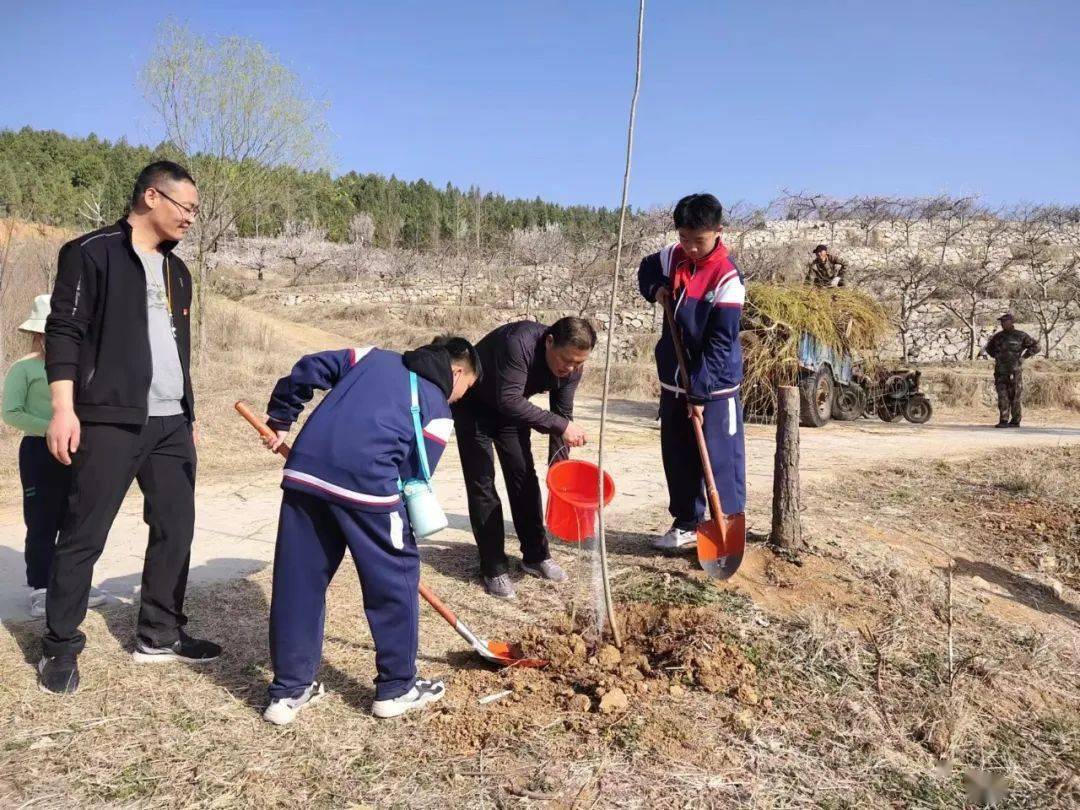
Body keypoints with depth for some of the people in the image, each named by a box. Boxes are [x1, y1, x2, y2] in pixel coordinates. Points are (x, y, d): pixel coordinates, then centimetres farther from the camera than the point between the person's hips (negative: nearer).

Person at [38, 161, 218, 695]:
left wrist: (188, 414, 21)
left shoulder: (175, 270, 18)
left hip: (170, 422, 8)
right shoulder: (93, 253, -4)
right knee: (84, 535, -1)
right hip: (109, 421, -7)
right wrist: (64, 408, -18)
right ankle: (60, 648, 13)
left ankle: (159, 635, 22)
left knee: (176, 529, 9)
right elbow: (64, 331, -10)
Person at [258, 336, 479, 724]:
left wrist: (279, 419, 31)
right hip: (365, 482, -5)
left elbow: (308, 369, 21)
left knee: (298, 580, 14)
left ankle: (288, 690, 26)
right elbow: (413, 478, 7)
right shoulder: (438, 410, 11)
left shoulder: (375, 356, 25)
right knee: (396, 576, 13)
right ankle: (397, 687, 23)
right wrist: (400, 531, 18)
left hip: (305, 467, 6)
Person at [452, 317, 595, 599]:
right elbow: (509, 401, -46)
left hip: (510, 405, 6)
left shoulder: (572, 366, -18)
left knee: (524, 477, 4)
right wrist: (560, 425, -48)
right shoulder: (519, 343, -40)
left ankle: (536, 556, 17)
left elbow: (562, 414, -8)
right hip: (473, 405, -6)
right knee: (481, 482, -8)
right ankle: (494, 568, -3)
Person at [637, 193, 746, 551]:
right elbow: (646, 270, 25)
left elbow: (720, 344, -20)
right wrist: (656, 289, 2)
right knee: (677, 457, 14)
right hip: (674, 380, 7)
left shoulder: (727, 279, -18)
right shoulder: (672, 257, 1)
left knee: (721, 461, -1)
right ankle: (686, 524, 28)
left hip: (714, 386, -7)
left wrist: (700, 391, -21)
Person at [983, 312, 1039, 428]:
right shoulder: (998, 336, 12)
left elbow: (1035, 346, 3)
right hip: (1000, 372, 4)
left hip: (1014, 372, -4)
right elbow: (989, 348, 29)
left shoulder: (1021, 336, -1)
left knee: (1014, 397, 1)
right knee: (1002, 397, -2)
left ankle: (1015, 421, 9)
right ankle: (1003, 421, -3)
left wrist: (1023, 356, -3)